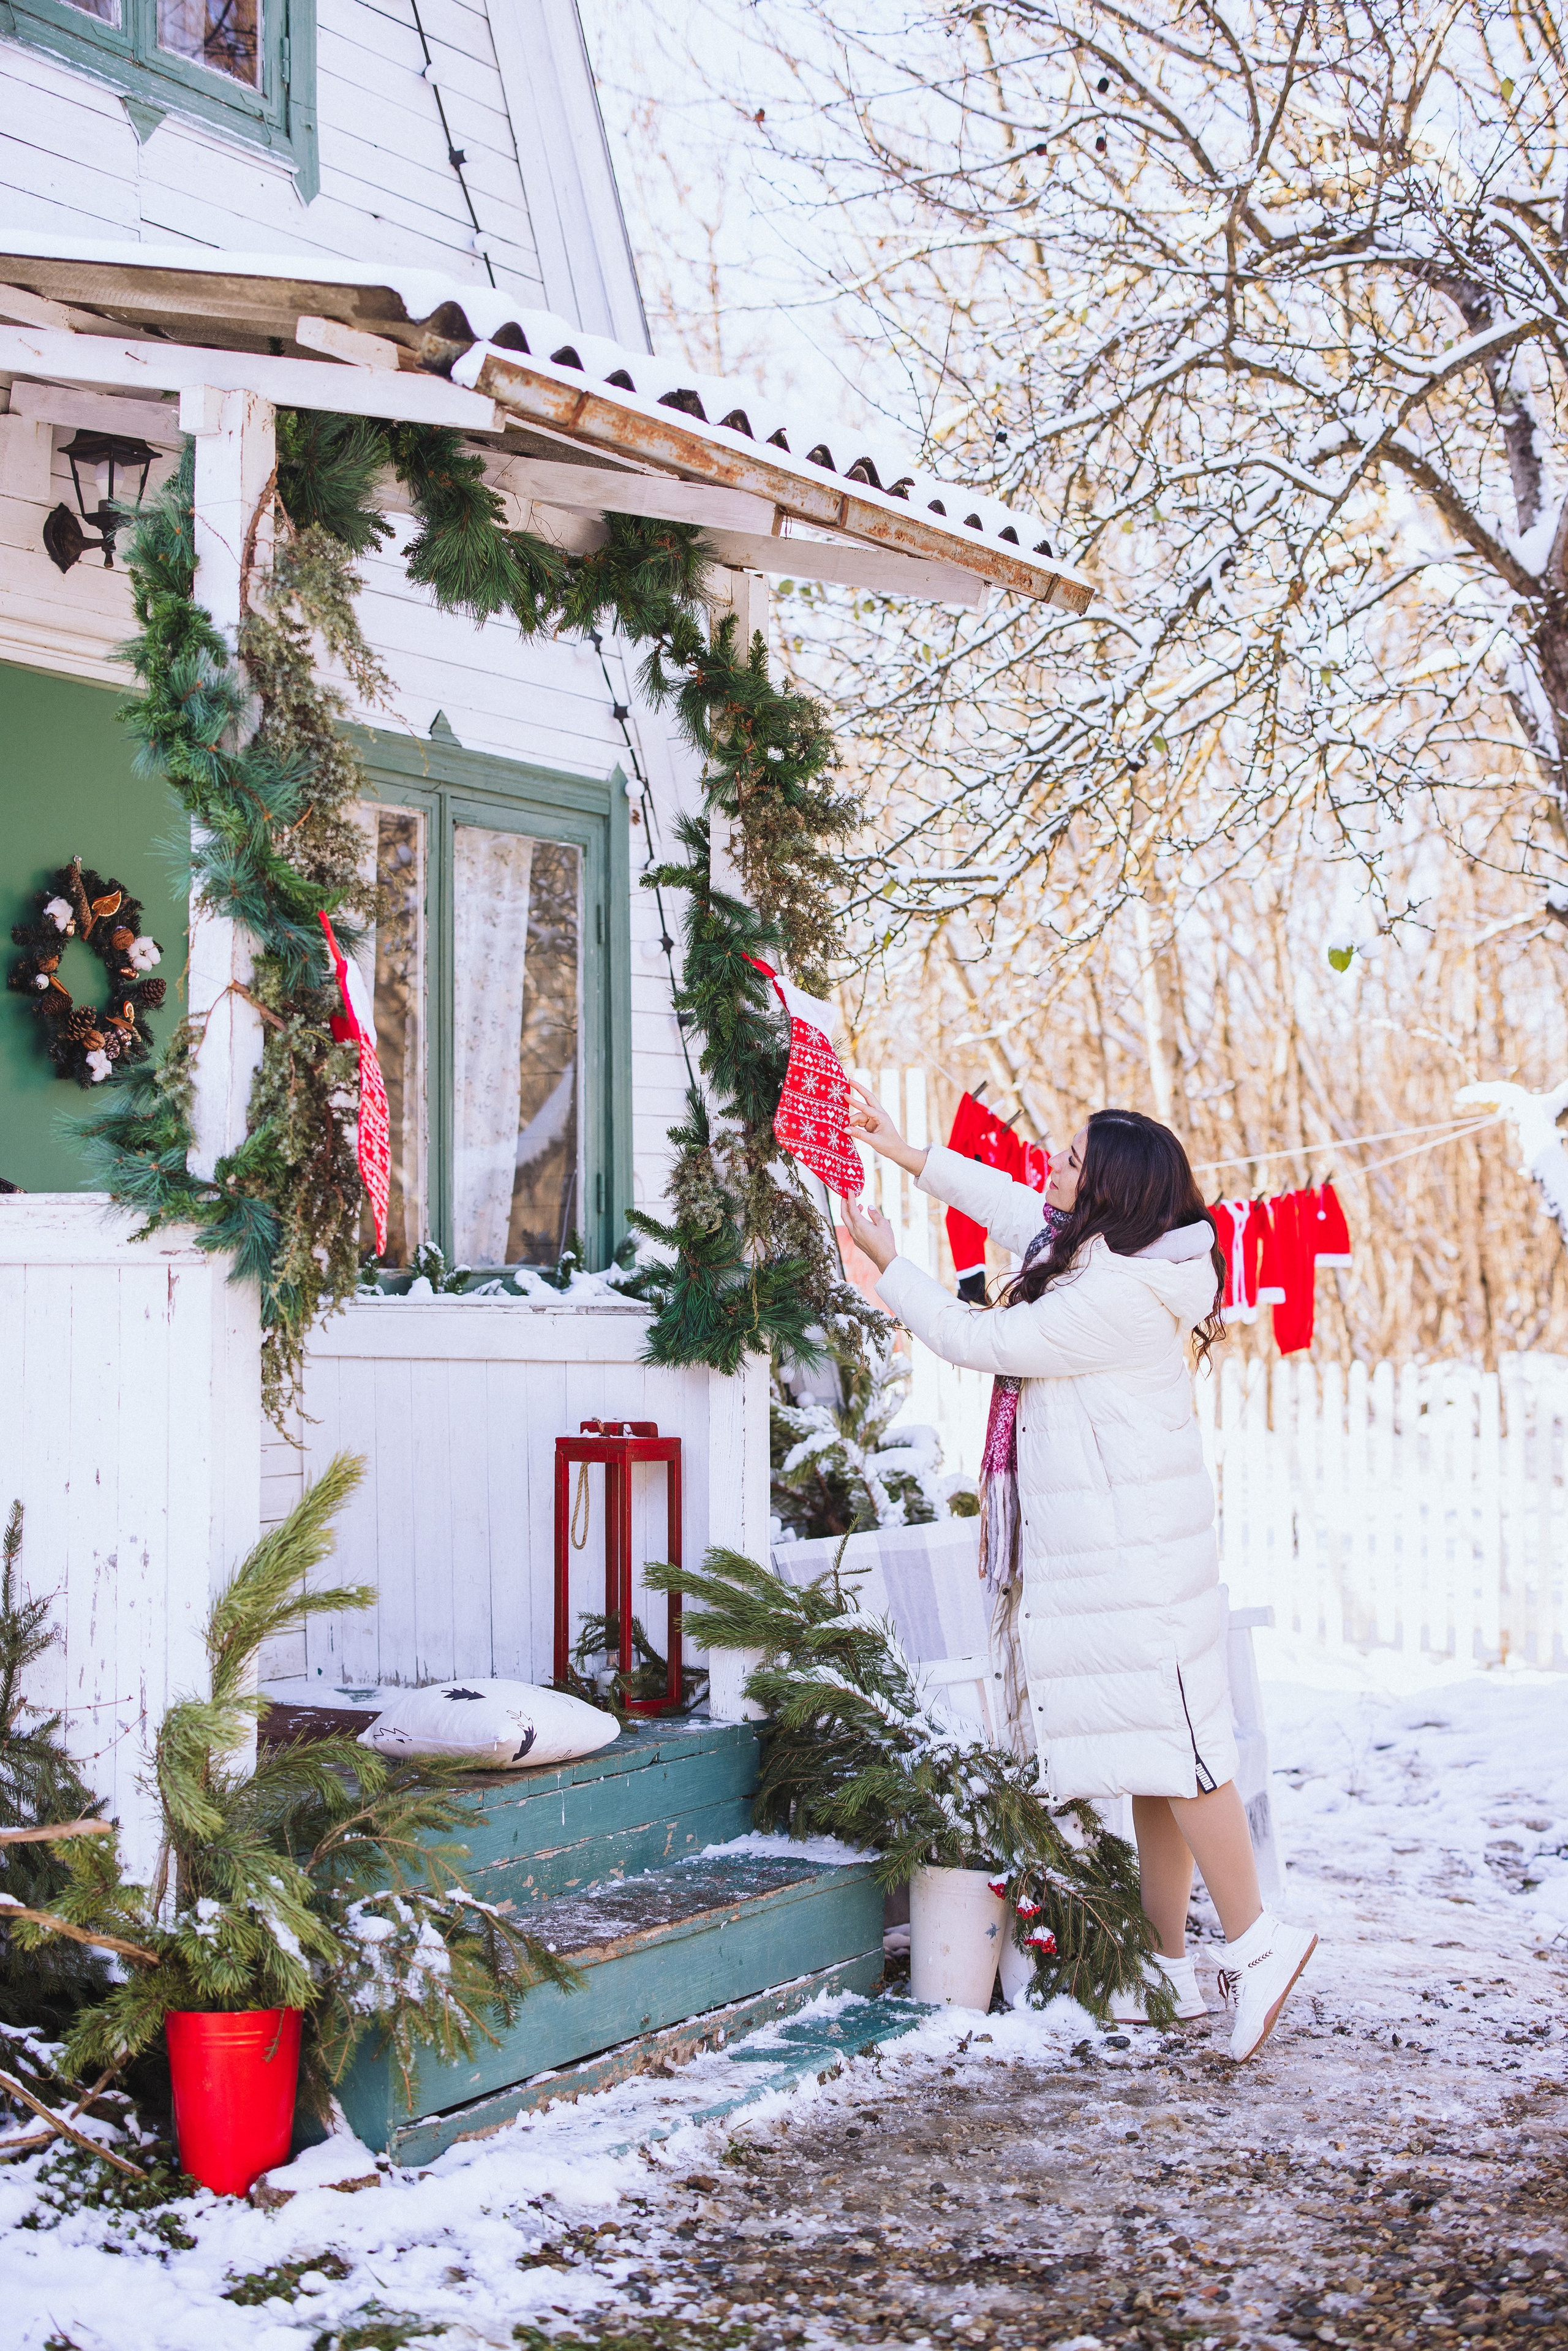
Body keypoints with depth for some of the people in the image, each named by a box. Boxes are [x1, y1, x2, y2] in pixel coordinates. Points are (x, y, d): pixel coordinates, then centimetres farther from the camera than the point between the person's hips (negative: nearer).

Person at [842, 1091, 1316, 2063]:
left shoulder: (1118, 1295, -20)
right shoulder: (1108, 1255, 10)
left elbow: (980, 1339, -14)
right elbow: (1012, 1205, 25)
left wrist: (888, 1262, -1)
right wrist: (902, 1150, 29)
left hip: (1135, 1557, -10)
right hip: (1108, 1549, 10)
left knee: (1168, 1743, -8)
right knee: (1152, 1746, 11)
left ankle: (1255, 1941, -2)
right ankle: (1169, 1964, 16)